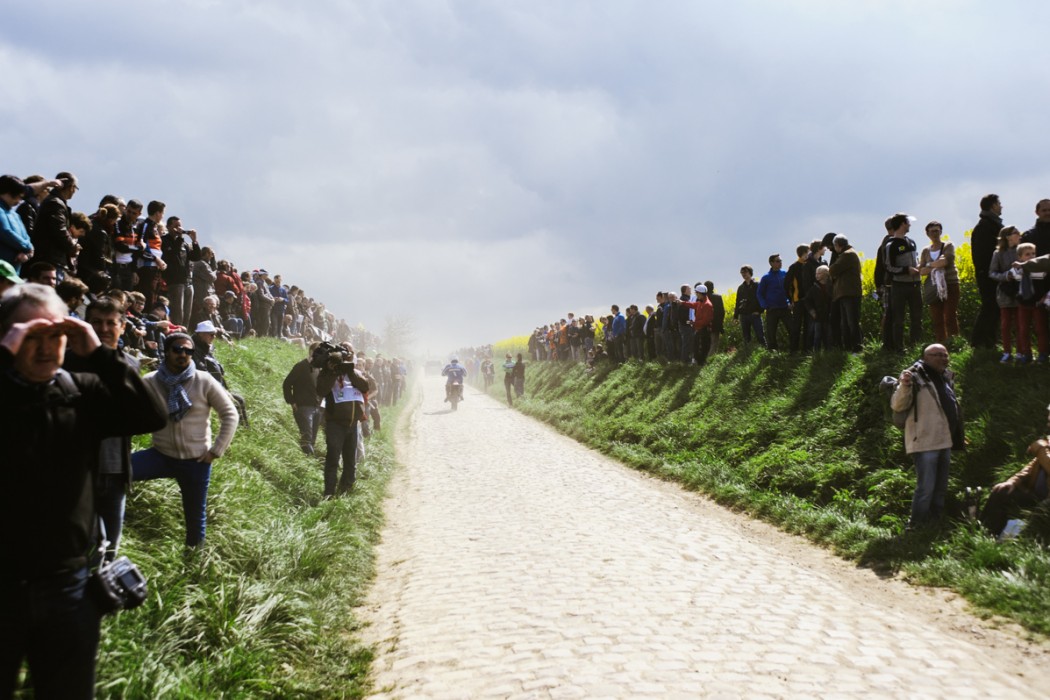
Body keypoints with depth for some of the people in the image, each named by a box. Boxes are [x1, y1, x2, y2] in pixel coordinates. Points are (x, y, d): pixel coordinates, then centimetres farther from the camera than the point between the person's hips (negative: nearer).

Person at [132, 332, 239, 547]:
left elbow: (230, 415, -3)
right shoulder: (150, 382, -6)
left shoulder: (204, 382, -8)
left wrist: (216, 451, -5)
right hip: (162, 455, 1)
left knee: (195, 516, 10)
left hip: (196, 461, -1)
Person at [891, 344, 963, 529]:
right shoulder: (916, 376, -13)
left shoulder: (947, 377, 13)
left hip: (945, 442, 9)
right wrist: (904, 386, -40)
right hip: (925, 443, -9)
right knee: (926, 488, -10)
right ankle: (916, 527, -1)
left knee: (940, 488, 18)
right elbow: (898, 405, -22)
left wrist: (957, 436, 24)